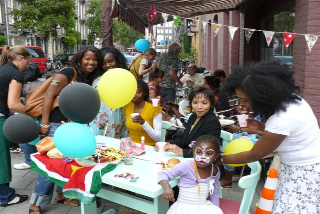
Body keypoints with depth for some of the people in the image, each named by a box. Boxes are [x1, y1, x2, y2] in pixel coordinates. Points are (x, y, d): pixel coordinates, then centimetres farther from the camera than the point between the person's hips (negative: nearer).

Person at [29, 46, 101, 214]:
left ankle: (61, 194, 33)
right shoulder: (69, 72, -13)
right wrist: (44, 123, -20)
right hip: (57, 125, -8)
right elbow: (49, 94, -18)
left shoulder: (90, 79, 12)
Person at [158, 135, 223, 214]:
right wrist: (166, 187, -31)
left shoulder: (215, 171, -1)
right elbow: (163, 175, -13)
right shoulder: (186, 166, -17)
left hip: (204, 207, 4)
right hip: (184, 207, -4)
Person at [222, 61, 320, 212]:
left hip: (306, 171, -9)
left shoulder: (281, 119, -32)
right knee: (284, 207, 12)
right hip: (296, 165, 9)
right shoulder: (286, 99, -6)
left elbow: (253, 156, -18)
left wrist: (221, 159, -5)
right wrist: (260, 126, 1)